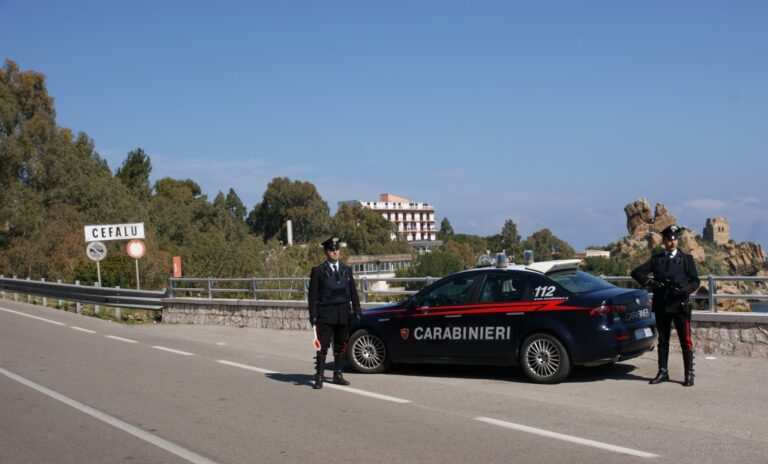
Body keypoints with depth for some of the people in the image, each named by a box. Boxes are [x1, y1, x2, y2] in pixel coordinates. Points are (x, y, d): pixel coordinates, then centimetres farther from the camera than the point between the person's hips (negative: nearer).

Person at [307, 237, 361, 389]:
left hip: (343, 314, 4)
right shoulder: (318, 271, -1)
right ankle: (319, 377, -1)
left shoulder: (346, 270, 11)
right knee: (323, 347, -6)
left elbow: (353, 292, 13)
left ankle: (338, 375, 19)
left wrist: (356, 311, 6)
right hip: (326, 313, -4)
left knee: (340, 346, 10)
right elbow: (312, 295, -3)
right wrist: (313, 315, -10)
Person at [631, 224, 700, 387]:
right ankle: (662, 372, 18)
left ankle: (689, 374, 4)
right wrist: (648, 282, -13)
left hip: (680, 305, -3)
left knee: (685, 341, -2)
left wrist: (685, 289, -19)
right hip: (661, 306, 3)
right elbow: (636, 272, 5)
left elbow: (695, 281, 0)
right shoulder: (656, 259, 10)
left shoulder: (686, 259, 4)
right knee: (663, 340, 10)